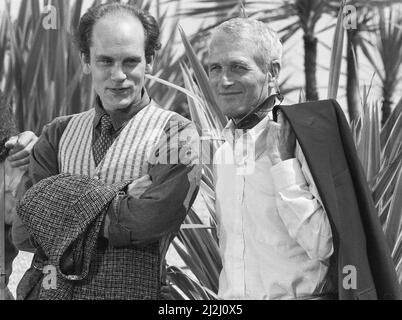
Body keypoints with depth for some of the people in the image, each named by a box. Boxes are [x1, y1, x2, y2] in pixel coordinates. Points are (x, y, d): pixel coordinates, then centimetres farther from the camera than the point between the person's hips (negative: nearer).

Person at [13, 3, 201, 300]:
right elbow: (23, 231, -5)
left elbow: (153, 219, -20)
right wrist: (117, 199, -14)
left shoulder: (176, 134, -5)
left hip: (131, 289, -3)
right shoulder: (58, 134, 6)